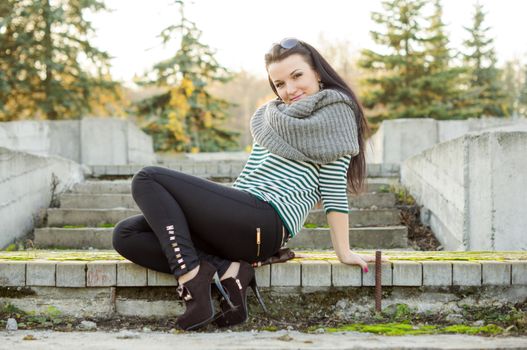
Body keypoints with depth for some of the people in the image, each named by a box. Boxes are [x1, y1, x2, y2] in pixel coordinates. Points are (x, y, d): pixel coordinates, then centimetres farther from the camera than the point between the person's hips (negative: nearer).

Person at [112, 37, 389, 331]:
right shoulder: (270, 117, 27)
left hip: (265, 222, -9)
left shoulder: (335, 111, 3)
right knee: (126, 235, -3)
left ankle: (193, 279, -24)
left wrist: (344, 252, -8)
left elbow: (333, 188, -4)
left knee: (148, 179, -12)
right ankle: (227, 271, -14)